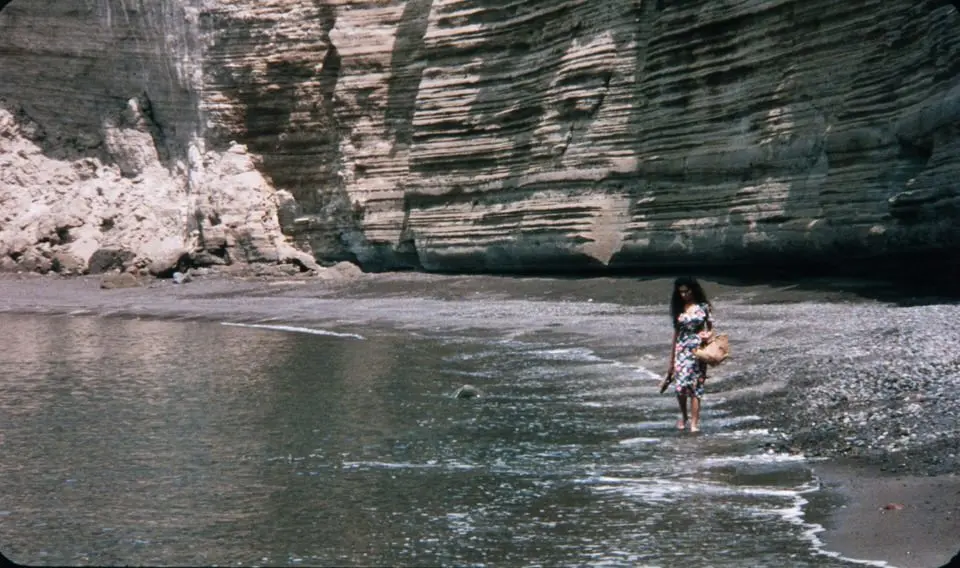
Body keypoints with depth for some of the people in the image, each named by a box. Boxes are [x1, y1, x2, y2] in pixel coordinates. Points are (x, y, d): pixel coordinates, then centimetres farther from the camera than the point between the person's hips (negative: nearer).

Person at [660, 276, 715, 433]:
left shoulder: (703, 307, 2)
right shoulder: (678, 308, 8)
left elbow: (710, 328, 8)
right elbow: (676, 332, 13)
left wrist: (708, 335, -16)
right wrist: (671, 358, 13)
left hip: (698, 349, -1)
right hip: (682, 349, 1)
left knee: (695, 386, -3)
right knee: (681, 385, -11)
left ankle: (694, 422, 2)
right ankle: (683, 415, 14)